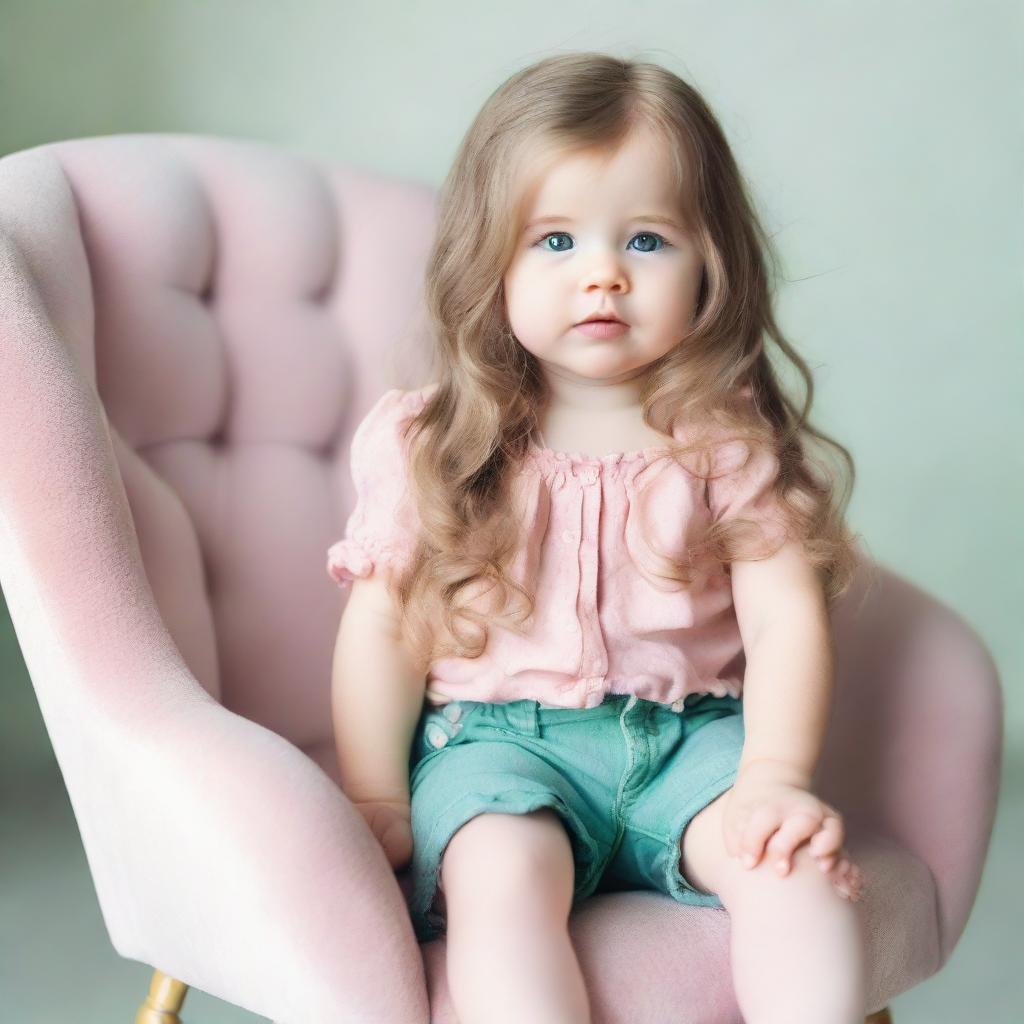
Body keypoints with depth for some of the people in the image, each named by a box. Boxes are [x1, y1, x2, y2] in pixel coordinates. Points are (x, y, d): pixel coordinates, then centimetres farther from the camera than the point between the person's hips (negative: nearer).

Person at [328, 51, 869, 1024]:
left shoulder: (732, 442, 3)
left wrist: (775, 780, -15)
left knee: (793, 863, -26)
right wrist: (376, 803, -2)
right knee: (502, 874, -31)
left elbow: (784, 617, -3)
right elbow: (383, 624, 2)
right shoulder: (430, 446, 1)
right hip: (496, 735, -1)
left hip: (692, 734, 2)